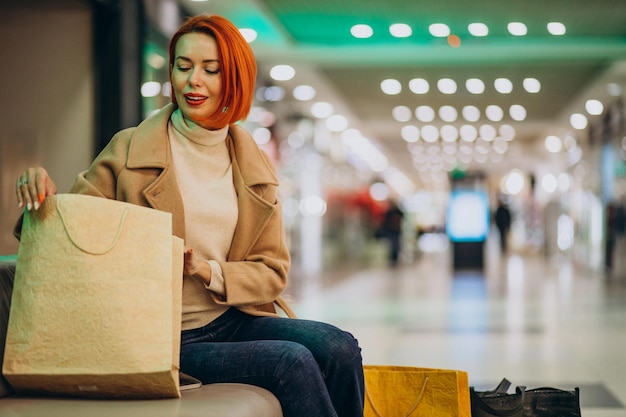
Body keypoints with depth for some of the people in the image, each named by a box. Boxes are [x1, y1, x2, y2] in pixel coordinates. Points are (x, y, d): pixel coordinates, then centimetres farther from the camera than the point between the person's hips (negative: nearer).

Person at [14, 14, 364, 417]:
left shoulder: (255, 165, 10)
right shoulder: (129, 151, -1)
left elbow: (272, 271, 10)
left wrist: (208, 272, -9)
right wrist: (45, 196, -24)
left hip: (235, 319, 4)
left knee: (339, 349, -22)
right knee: (292, 362, -26)